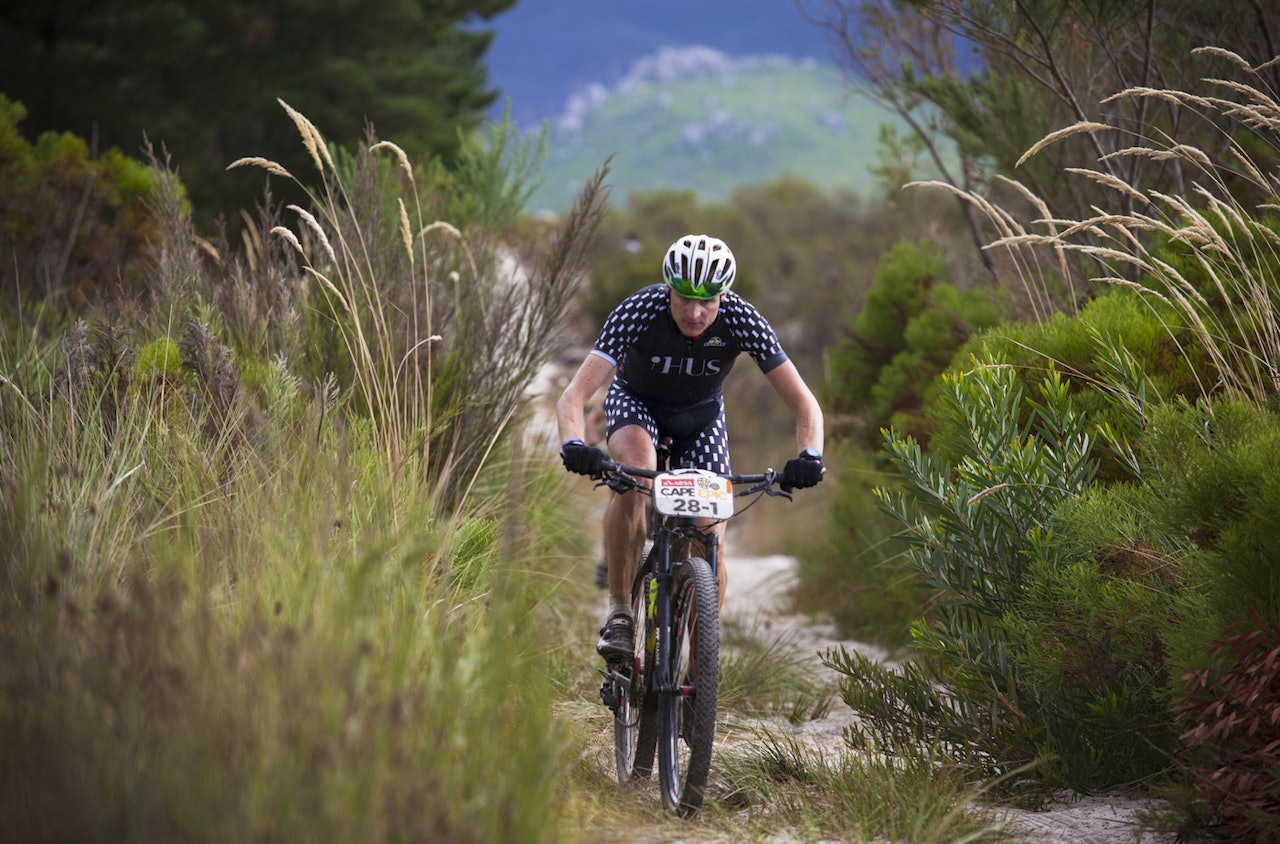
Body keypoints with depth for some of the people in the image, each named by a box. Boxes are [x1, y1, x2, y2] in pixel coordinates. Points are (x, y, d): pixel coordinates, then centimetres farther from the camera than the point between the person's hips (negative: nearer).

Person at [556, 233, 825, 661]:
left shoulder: (741, 320, -31)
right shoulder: (638, 312, -35)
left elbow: (804, 404, -27)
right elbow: (573, 396, -40)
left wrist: (809, 456, -47)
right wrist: (573, 446, -60)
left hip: (701, 416, 2)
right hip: (636, 402, -2)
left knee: (710, 550, -10)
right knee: (635, 471, -37)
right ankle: (619, 611, -24)